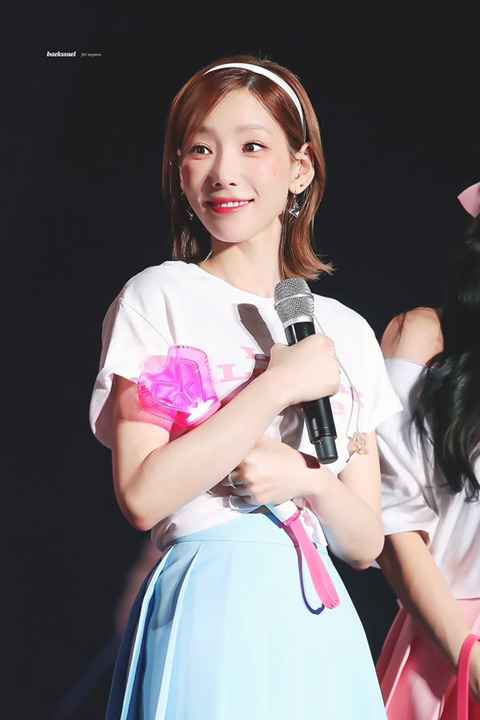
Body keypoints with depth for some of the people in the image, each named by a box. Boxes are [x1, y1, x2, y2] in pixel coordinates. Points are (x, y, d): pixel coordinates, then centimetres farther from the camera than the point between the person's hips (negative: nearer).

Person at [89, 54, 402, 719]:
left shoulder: (345, 331, 10)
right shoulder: (158, 299, -3)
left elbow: (366, 543, 9)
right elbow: (142, 497, -15)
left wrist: (310, 482, -12)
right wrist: (280, 384, -13)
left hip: (319, 628, 4)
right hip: (212, 613, -4)